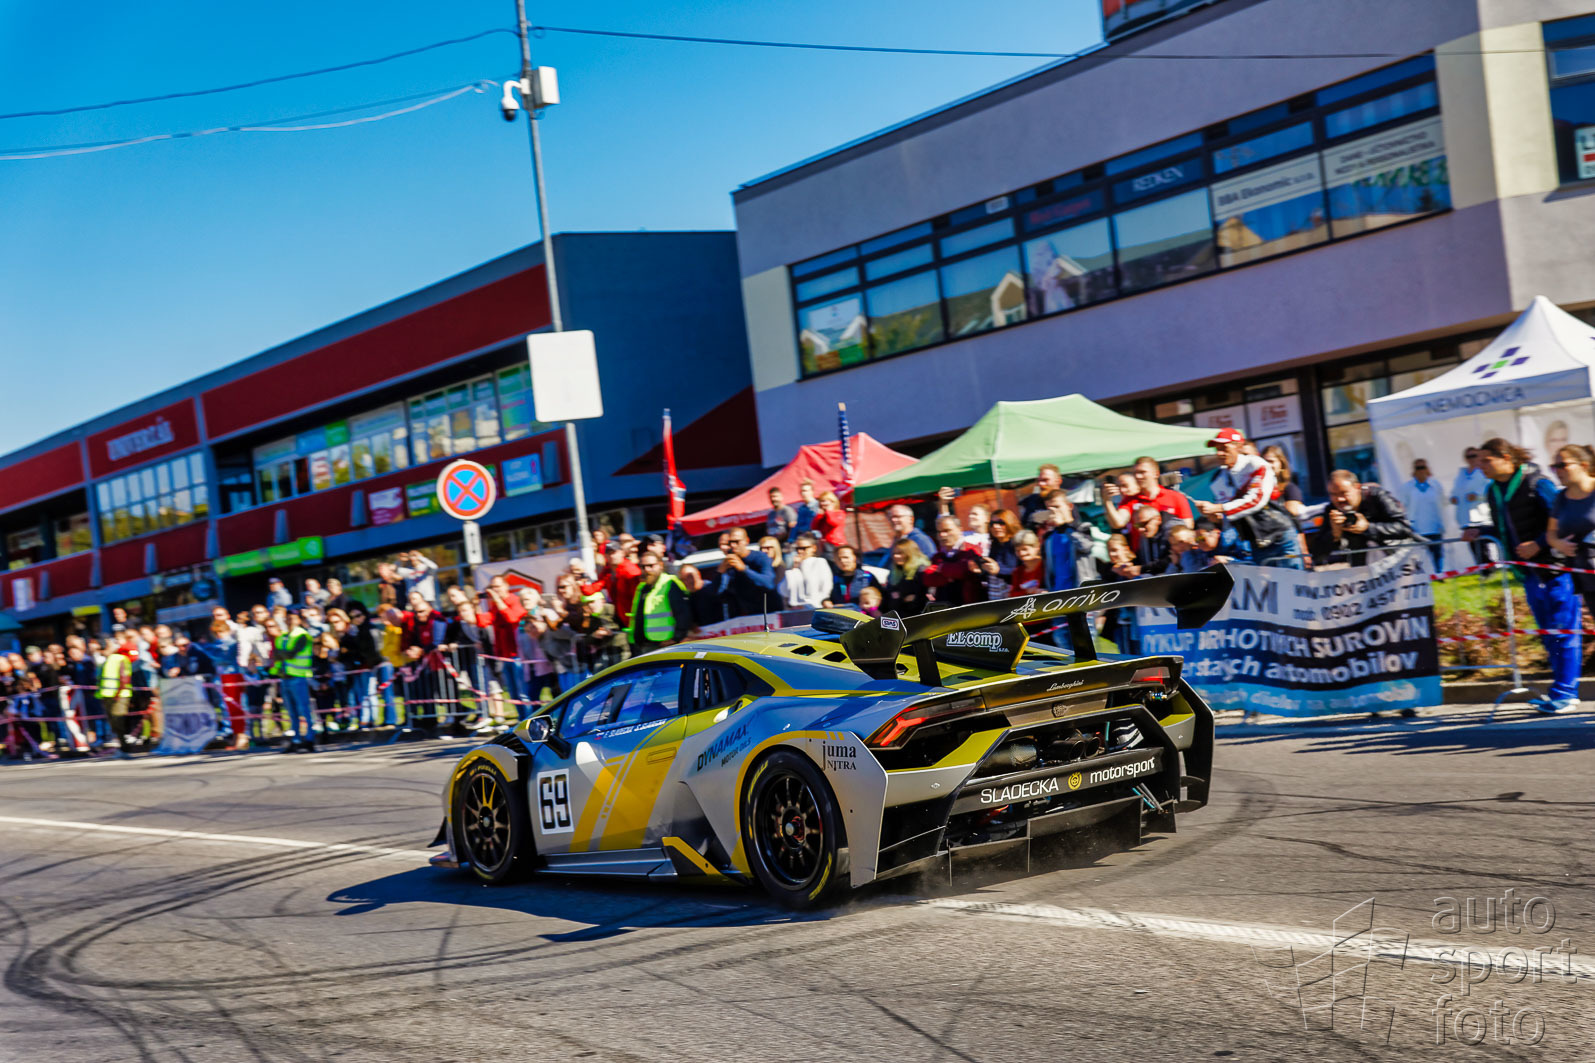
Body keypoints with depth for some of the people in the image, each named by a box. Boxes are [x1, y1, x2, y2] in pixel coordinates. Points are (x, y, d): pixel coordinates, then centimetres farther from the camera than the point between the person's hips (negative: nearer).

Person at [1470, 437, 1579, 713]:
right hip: (1530, 574, 8)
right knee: (1548, 633, 12)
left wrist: (1538, 544, -21)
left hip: (1555, 568, -8)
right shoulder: (1493, 492, 9)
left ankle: (1564, 693, -1)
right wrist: (1480, 532, 4)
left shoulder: (1537, 484, -13)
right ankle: (1562, 690, 18)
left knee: (1563, 631, -4)